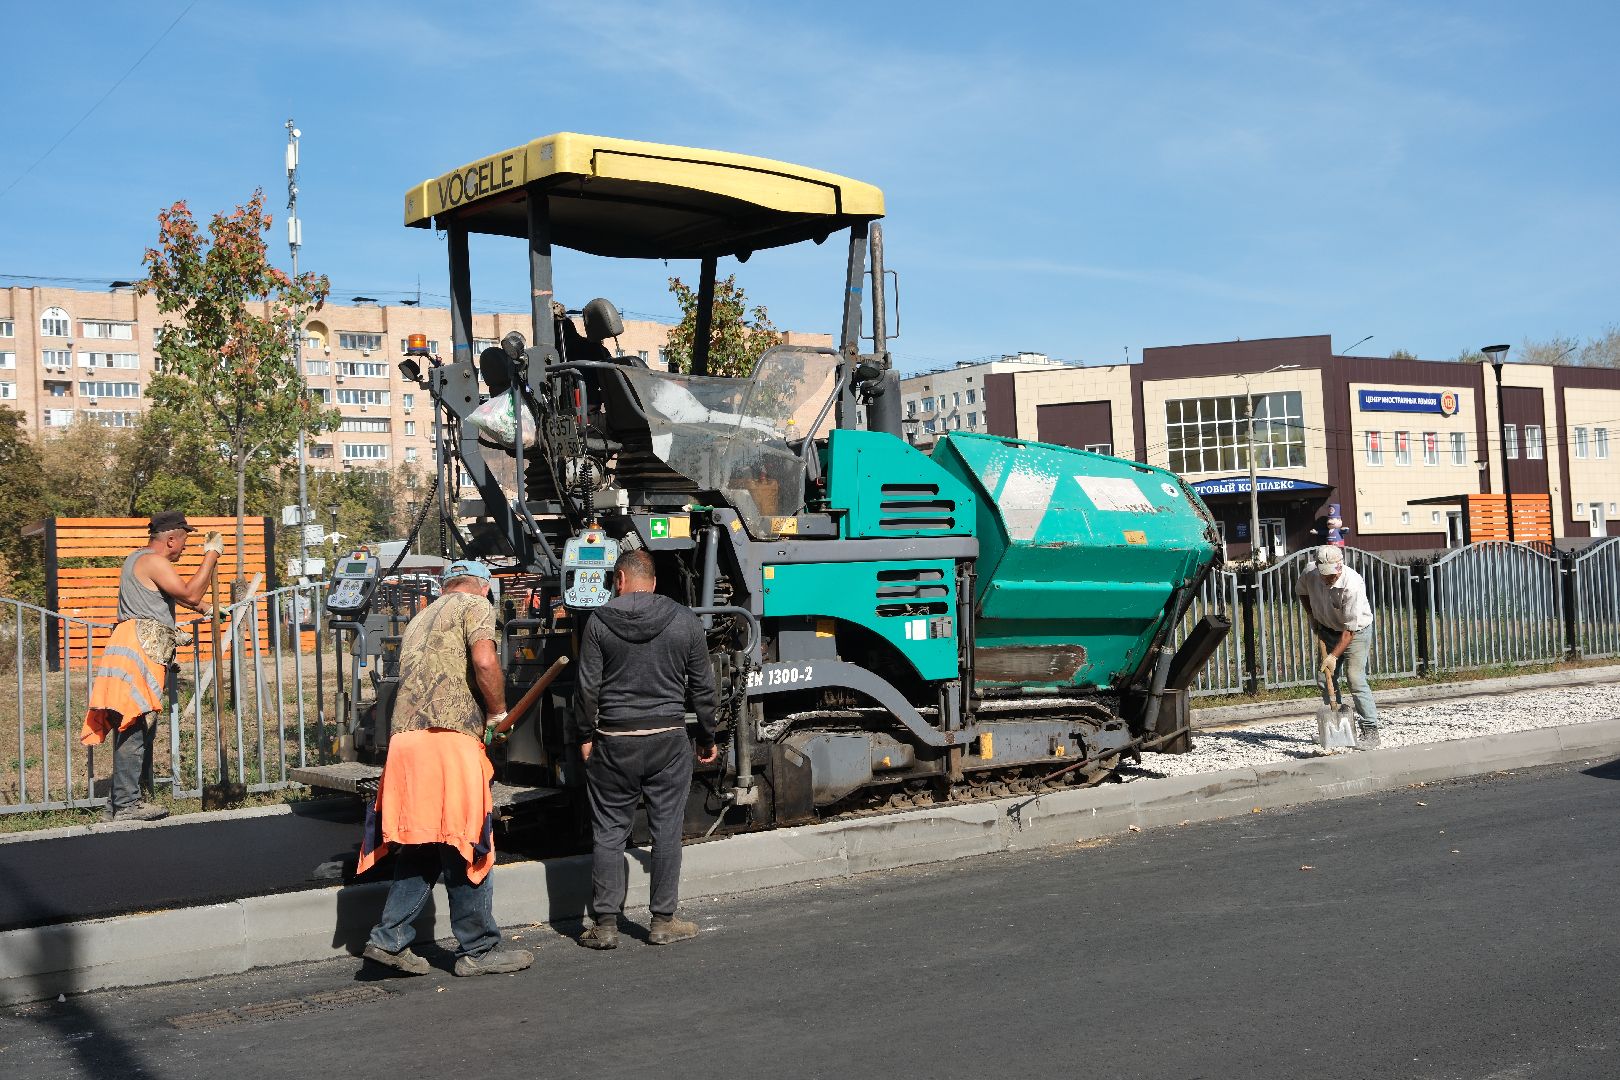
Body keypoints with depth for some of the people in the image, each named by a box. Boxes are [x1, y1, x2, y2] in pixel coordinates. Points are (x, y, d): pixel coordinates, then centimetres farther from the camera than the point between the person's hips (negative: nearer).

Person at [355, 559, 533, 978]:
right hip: (449, 737, -7)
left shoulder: (419, 621, 27)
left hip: (404, 739, 7)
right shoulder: (475, 606, 4)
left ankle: (389, 939, 10)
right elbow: (484, 661, -14)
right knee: (465, 847, 0)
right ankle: (478, 950, 7)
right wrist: (498, 710, 0)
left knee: (421, 846, 14)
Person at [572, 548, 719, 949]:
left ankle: (605, 924, 9)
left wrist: (585, 736, 7)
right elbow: (702, 687, 5)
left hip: (613, 740, 0)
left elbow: (588, 686, -3)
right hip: (668, 739, 1)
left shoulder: (600, 621, -3)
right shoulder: (685, 621, 1)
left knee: (609, 832, 7)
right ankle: (663, 922, 12)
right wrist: (707, 737, 15)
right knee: (666, 830, 7)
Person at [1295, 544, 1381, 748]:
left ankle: (1370, 730, -9)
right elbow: (1301, 592, 10)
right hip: (1328, 630, 6)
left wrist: (1334, 656, -31)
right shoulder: (1310, 572, -18)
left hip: (1356, 631, -6)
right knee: (1324, 679, 5)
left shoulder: (1352, 584, -34)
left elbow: (1350, 628, -30)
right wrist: (1312, 615, 2)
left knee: (1356, 679, -15)